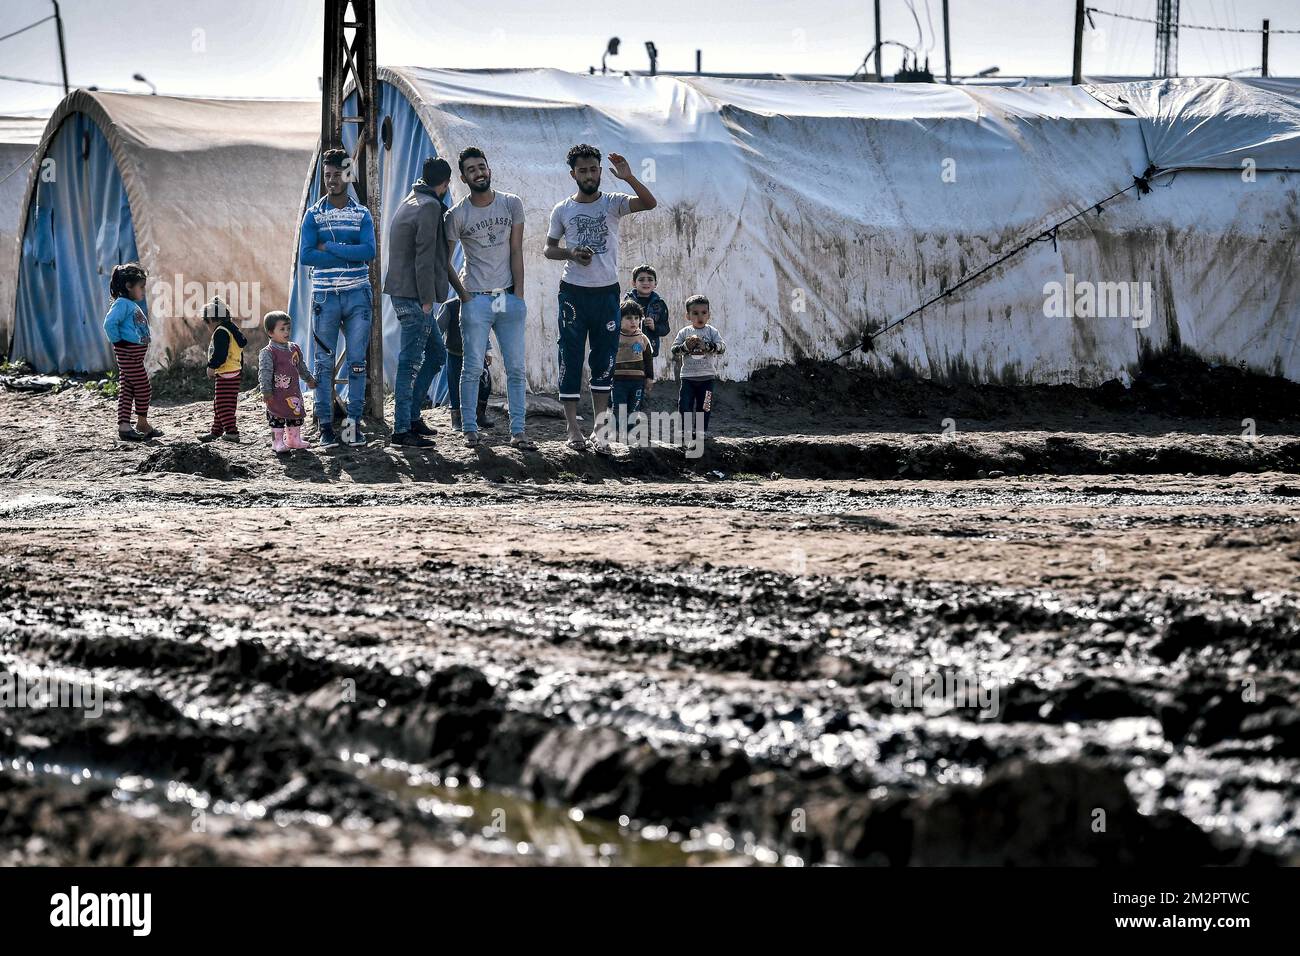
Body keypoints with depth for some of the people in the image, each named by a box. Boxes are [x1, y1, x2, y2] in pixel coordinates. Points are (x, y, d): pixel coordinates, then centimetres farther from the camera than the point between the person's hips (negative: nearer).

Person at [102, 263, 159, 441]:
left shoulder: (133, 305, 18)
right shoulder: (122, 304, -14)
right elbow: (110, 323, -26)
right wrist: (117, 341, -18)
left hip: (136, 352, 10)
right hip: (128, 352, -10)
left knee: (127, 390, 7)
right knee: (144, 388, -2)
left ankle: (123, 425, 6)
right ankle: (142, 424, 11)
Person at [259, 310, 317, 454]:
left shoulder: (294, 349, 9)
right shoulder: (267, 353, -13)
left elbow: (301, 367, 23)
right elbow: (265, 373, -18)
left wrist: (309, 378, 30)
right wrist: (266, 391, -23)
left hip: (294, 393, 7)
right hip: (277, 394, -7)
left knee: (296, 417, 14)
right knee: (277, 419, -1)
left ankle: (294, 439, 27)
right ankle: (277, 442, 7)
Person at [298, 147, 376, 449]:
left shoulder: (362, 214, 8)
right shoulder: (314, 214, 5)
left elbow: (369, 251, -9)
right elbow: (305, 256, -7)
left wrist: (328, 247, -11)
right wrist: (349, 254, -10)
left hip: (357, 296, 1)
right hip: (325, 296, -1)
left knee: (357, 362, 0)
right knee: (325, 362, -1)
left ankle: (354, 422, 5)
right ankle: (326, 425, 2)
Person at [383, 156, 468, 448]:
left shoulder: (410, 202, 18)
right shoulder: (430, 206, -13)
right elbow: (425, 257, -18)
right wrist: (427, 300, -17)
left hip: (403, 293, 10)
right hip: (414, 296, -10)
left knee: (436, 353, 18)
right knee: (411, 362, -6)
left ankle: (411, 416, 20)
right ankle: (402, 429, -4)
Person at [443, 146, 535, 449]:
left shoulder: (512, 204, 3)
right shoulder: (457, 215, -2)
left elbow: (516, 252, 3)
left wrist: (518, 295, -2)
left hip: (509, 297, 2)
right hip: (476, 299, -2)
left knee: (516, 368, 2)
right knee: (473, 369, -1)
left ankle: (518, 432, 5)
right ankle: (470, 430, 5)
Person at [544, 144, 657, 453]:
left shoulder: (613, 203, 0)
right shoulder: (562, 210, 2)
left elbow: (649, 203, -16)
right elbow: (549, 248, 11)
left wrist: (628, 178, -30)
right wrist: (570, 253, -10)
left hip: (607, 292, 0)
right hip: (573, 292, 0)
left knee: (604, 361, 4)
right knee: (571, 359, 0)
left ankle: (600, 429, 9)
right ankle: (573, 429, 6)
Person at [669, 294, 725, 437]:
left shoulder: (711, 331, 0)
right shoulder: (684, 333, 2)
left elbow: (722, 347, -12)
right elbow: (674, 350, -3)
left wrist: (706, 346, -25)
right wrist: (686, 346, -21)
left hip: (707, 376, 0)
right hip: (688, 376, 0)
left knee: (704, 406, 5)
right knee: (684, 404, -2)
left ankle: (703, 430, 15)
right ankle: (684, 430, 6)